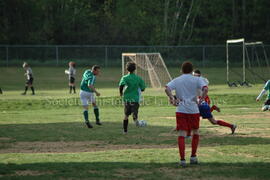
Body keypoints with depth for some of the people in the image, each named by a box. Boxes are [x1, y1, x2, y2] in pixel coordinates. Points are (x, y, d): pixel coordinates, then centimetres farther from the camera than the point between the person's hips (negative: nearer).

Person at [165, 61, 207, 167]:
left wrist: (172, 98, -3)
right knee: (195, 132, 19)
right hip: (193, 110, 0)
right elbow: (205, 88, -13)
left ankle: (182, 159, -10)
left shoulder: (176, 80, 8)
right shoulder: (197, 80, 4)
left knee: (182, 134, -1)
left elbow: (167, 88, -9)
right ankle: (193, 157, 20)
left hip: (181, 110, 1)